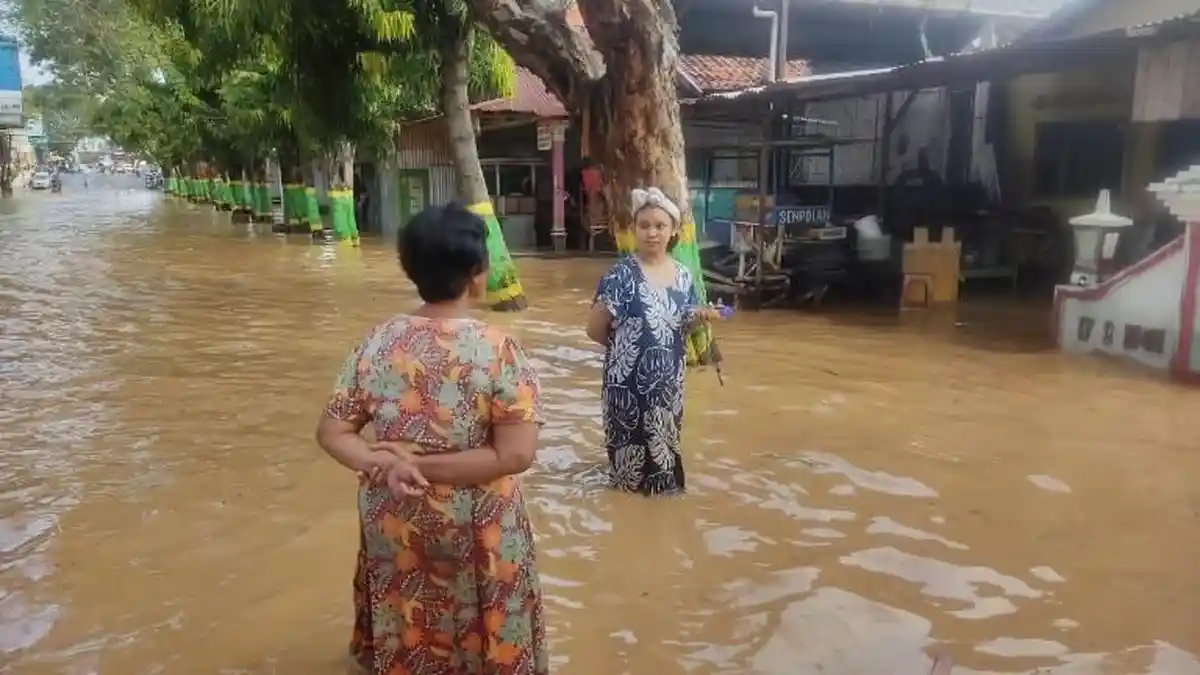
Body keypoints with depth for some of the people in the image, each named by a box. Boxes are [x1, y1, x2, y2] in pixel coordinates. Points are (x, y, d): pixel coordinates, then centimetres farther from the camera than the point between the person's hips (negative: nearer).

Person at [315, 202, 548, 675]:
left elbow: (332, 432, -5)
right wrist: (426, 466, -19)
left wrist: (382, 464, -19)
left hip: (395, 522, 4)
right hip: (474, 528, -3)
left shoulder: (378, 343, -7)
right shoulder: (498, 349, -19)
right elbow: (516, 455, -22)